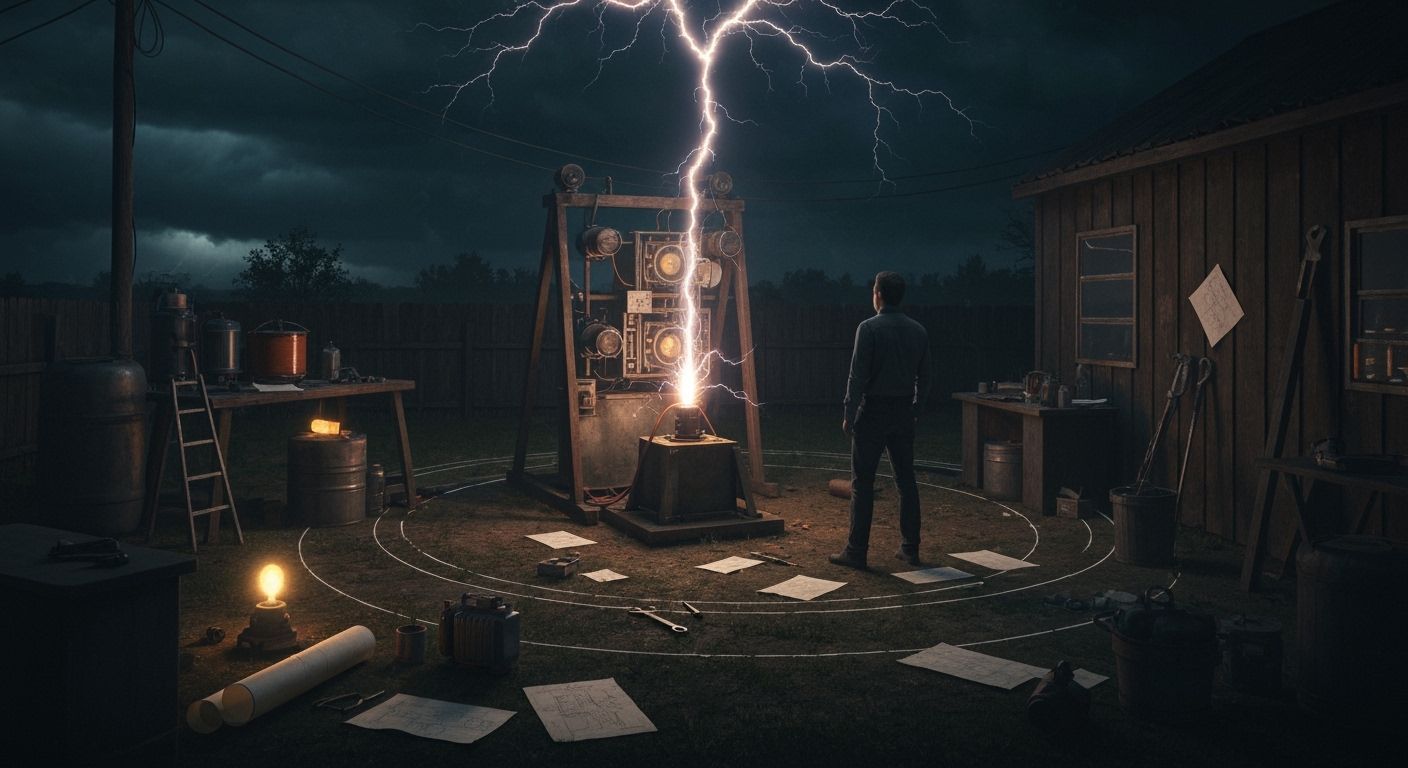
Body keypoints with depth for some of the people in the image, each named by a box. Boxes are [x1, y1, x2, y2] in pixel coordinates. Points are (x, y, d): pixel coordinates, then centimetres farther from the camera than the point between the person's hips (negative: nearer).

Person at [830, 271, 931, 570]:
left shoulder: (869, 328, -11)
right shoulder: (918, 330, 7)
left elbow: (858, 375, -13)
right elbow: (924, 377, 10)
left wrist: (849, 414, -8)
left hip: (873, 411, -5)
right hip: (904, 412, 6)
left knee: (862, 483, -1)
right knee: (906, 480, 11)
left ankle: (856, 551, 0)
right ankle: (910, 548, 15)